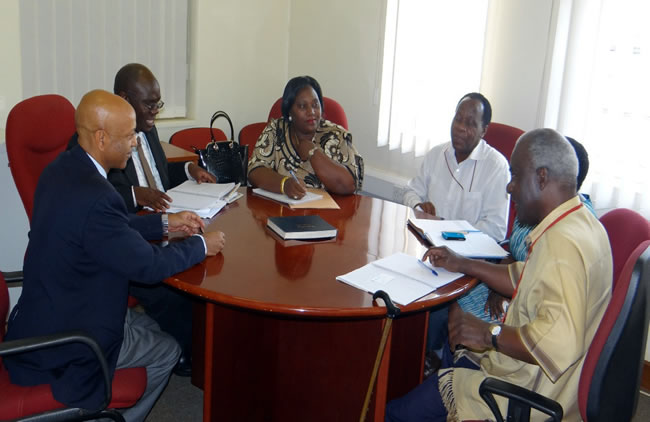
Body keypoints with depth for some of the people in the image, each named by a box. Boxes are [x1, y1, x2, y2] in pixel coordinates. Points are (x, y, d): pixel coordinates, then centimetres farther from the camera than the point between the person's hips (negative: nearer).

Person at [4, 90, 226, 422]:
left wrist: (164, 223, 10)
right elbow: (148, 265, -23)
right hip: (65, 337, -9)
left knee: (152, 326, 25)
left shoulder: (64, 168, -3)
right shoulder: (92, 195, -33)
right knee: (166, 351, 12)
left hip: (49, 309, 9)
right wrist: (201, 245, -9)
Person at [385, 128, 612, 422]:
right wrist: (463, 264, 16)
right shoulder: (577, 222, 6)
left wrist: (489, 334, -25)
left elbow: (558, 343, -38)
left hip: (529, 392, -10)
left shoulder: (564, 243, -28)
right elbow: (526, 280, 19)